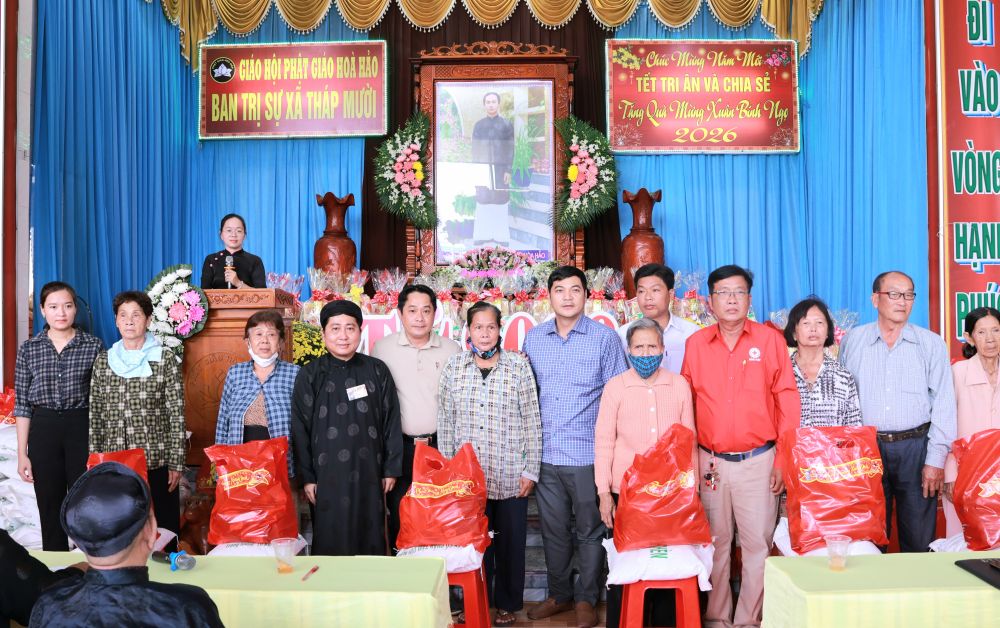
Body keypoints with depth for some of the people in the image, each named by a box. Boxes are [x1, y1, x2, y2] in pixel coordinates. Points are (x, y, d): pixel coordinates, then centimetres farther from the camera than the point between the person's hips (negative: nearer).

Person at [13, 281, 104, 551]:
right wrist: (22, 454, 2)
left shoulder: (94, 346, -1)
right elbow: (22, 404, 5)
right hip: (43, 430, 2)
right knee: (50, 508, 8)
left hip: (83, 428, -1)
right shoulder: (28, 349, 3)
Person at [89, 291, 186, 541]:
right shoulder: (103, 361, 8)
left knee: (162, 530, 4)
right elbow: (95, 415, 10)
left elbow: (177, 415, -5)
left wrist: (176, 463, -8)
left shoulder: (165, 360, -4)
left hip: (156, 463, -3)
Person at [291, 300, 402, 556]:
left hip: (369, 472, 1)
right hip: (328, 474, -1)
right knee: (331, 544, 4)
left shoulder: (377, 371, 4)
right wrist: (306, 476, -2)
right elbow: (300, 429, 1)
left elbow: (391, 422, 6)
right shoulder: (310, 375, 1)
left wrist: (391, 469, 4)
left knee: (371, 543, 7)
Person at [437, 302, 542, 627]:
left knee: (510, 541, 8)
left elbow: (532, 422, -1)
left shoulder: (518, 365, -2)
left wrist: (530, 470, -4)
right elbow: (445, 423, 7)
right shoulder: (454, 366, 4)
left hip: (510, 476, -1)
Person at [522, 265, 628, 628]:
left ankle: (586, 599, 24)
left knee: (590, 530, 8)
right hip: (545, 453, 3)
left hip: (588, 454, -3)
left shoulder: (604, 338, -3)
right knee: (553, 529, 14)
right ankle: (559, 594, 30)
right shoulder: (533, 339, 7)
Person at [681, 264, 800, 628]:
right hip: (711, 462, 2)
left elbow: (787, 401, -1)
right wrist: (689, 458, 2)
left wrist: (784, 459, -4)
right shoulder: (695, 343, 4)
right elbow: (686, 404, 7)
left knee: (758, 543, 2)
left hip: (758, 460, -2)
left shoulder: (770, 339, -1)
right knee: (716, 543, 10)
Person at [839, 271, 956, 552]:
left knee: (919, 540, 5)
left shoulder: (931, 344, 4)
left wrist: (936, 459, -4)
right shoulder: (853, 341, 6)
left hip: (916, 448, 0)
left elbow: (943, 403, 1)